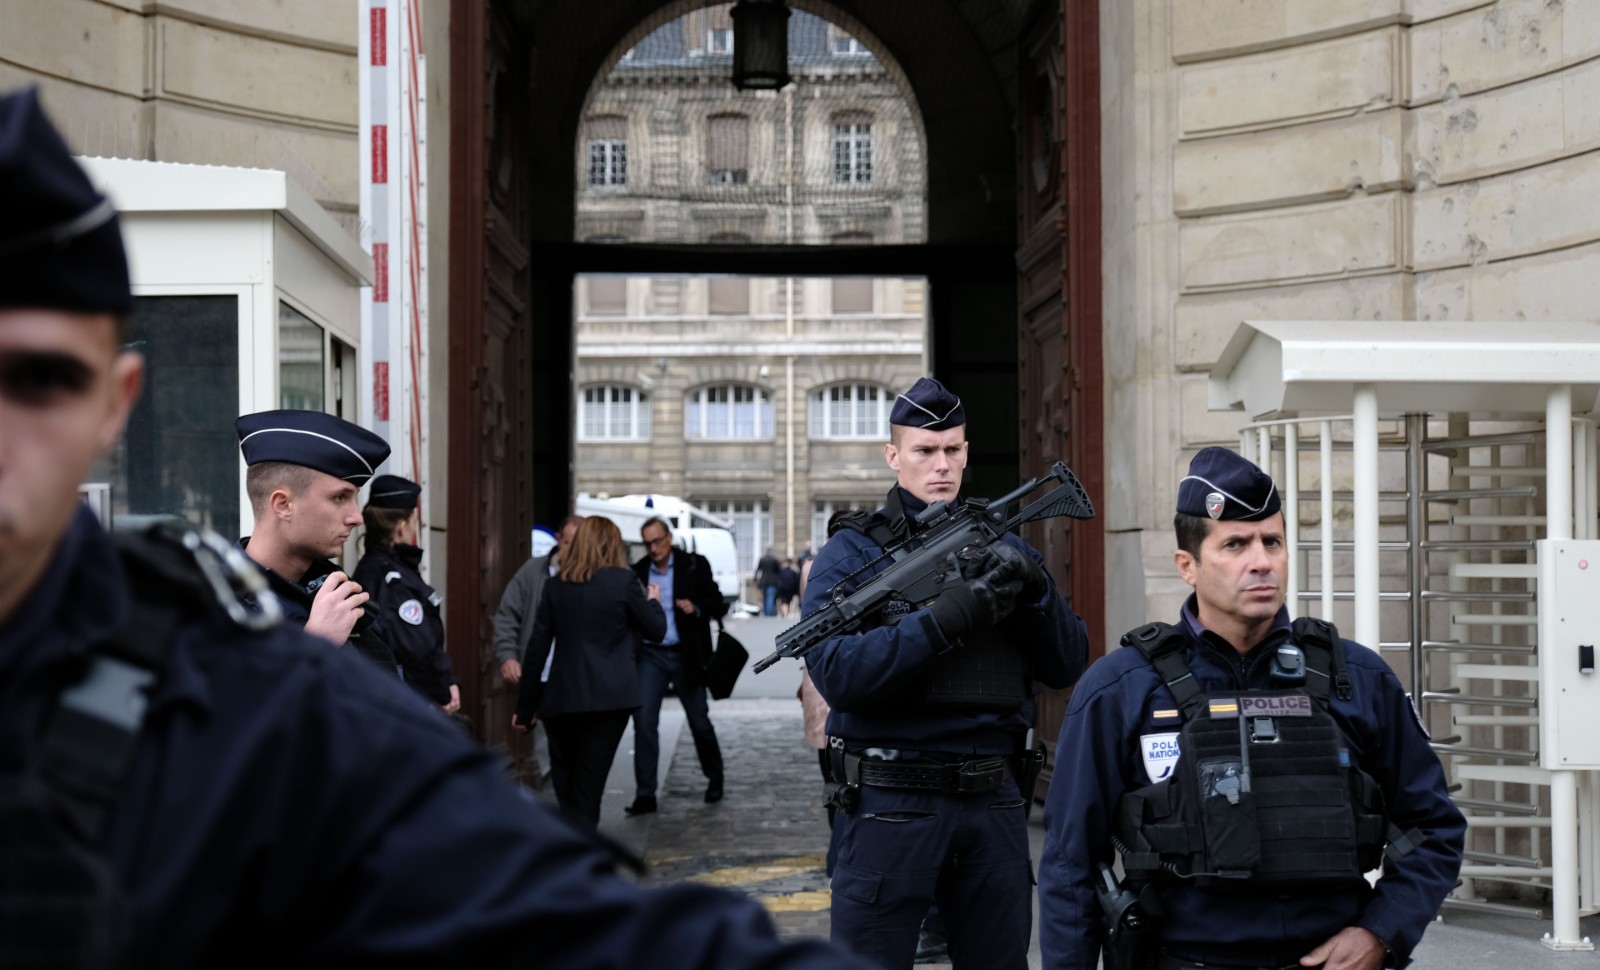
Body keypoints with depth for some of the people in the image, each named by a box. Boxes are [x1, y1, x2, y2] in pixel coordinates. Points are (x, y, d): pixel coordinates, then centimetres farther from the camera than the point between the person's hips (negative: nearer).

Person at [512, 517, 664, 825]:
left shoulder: (555, 585, 6)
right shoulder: (622, 581, -3)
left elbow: (537, 647, 6)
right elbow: (656, 628, 5)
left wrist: (526, 706, 12)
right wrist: (653, 601, 28)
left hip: (561, 697, 3)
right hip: (610, 696, -3)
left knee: (565, 779, 17)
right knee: (589, 782, 0)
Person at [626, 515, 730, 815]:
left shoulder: (695, 566, 0)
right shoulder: (637, 572, 5)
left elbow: (717, 605, -1)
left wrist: (696, 609, -19)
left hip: (686, 655, -1)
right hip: (649, 655, 1)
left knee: (699, 720, 9)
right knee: (644, 721, -5)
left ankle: (715, 778, 31)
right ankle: (645, 794, 0)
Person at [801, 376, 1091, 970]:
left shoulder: (1002, 549, 12)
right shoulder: (850, 555, -1)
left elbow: (1066, 668, 7)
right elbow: (837, 675, -15)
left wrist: (1034, 590, -11)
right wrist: (940, 623, -24)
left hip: (994, 805, 4)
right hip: (890, 804, -4)